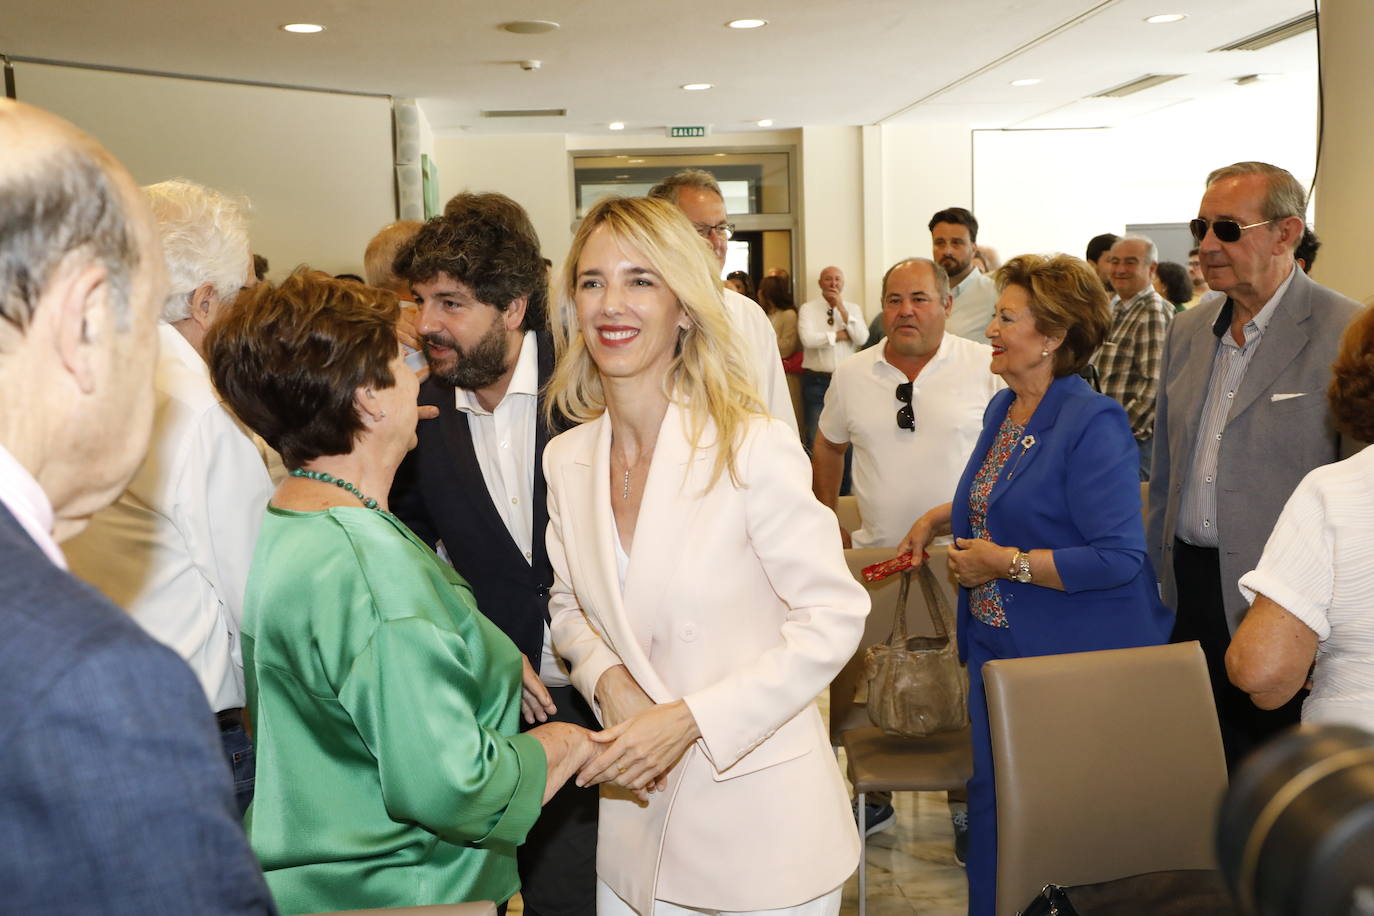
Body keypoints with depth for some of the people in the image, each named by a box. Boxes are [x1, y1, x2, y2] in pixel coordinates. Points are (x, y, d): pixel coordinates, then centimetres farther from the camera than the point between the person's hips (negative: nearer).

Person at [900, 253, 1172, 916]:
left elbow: (1119, 557, -25)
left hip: (1072, 657, -8)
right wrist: (941, 517, 11)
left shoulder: (1093, 425, -20)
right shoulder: (1003, 408, 7)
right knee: (993, 794, 16)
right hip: (997, 643, 8)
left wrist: (1006, 562, -22)